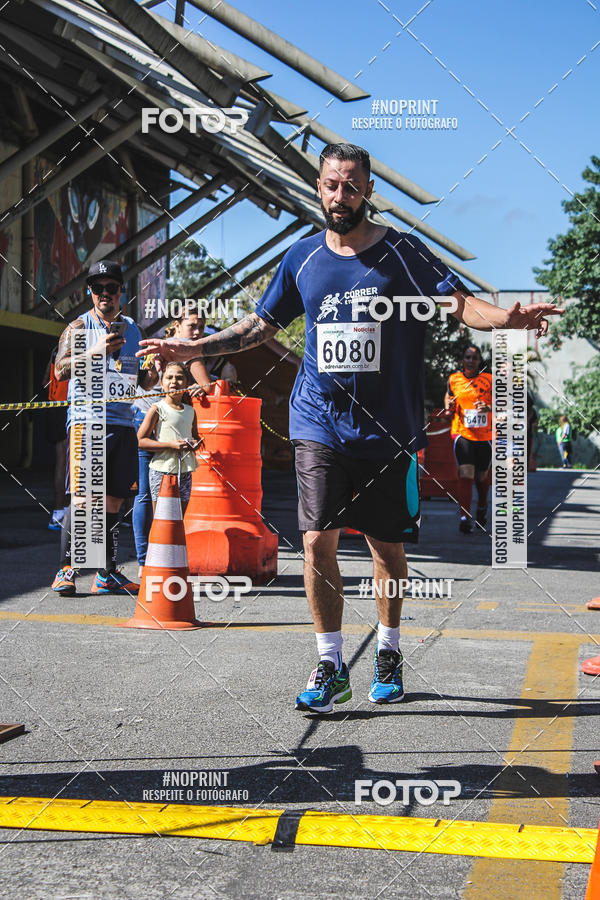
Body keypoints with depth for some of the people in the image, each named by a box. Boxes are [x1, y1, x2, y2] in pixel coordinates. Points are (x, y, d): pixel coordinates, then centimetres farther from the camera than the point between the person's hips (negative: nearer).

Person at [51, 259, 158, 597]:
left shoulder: (133, 330, 17)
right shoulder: (79, 326, 3)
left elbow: (145, 382, 22)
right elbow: (61, 370, -9)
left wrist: (154, 372, -1)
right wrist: (96, 351, -21)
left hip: (123, 423, 5)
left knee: (113, 500, 6)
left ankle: (107, 574, 11)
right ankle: (66, 570, -4)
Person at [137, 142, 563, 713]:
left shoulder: (402, 252, -1)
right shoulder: (302, 258, 7)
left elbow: (458, 302, -9)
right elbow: (261, 325, 17)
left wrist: (506, 317, -29)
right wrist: (194, 349, 11)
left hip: (388, 428, -1)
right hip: (320, 424, 2)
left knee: (387, 545, 7)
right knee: (318, 540, -6)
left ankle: (388, 654, 27)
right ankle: (330, 666, 6)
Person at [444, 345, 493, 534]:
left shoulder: (489, 380, -2)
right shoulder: (453, 379, 3)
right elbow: (448, 396, 20)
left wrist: (489, 408, -19)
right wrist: (448, 407, -2)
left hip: (485, 435, 1)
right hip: (462, 432, -1)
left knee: (482, 476, 14)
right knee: (465, 473, -18)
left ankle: (482, 507, 42)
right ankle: (464, 517, -20)